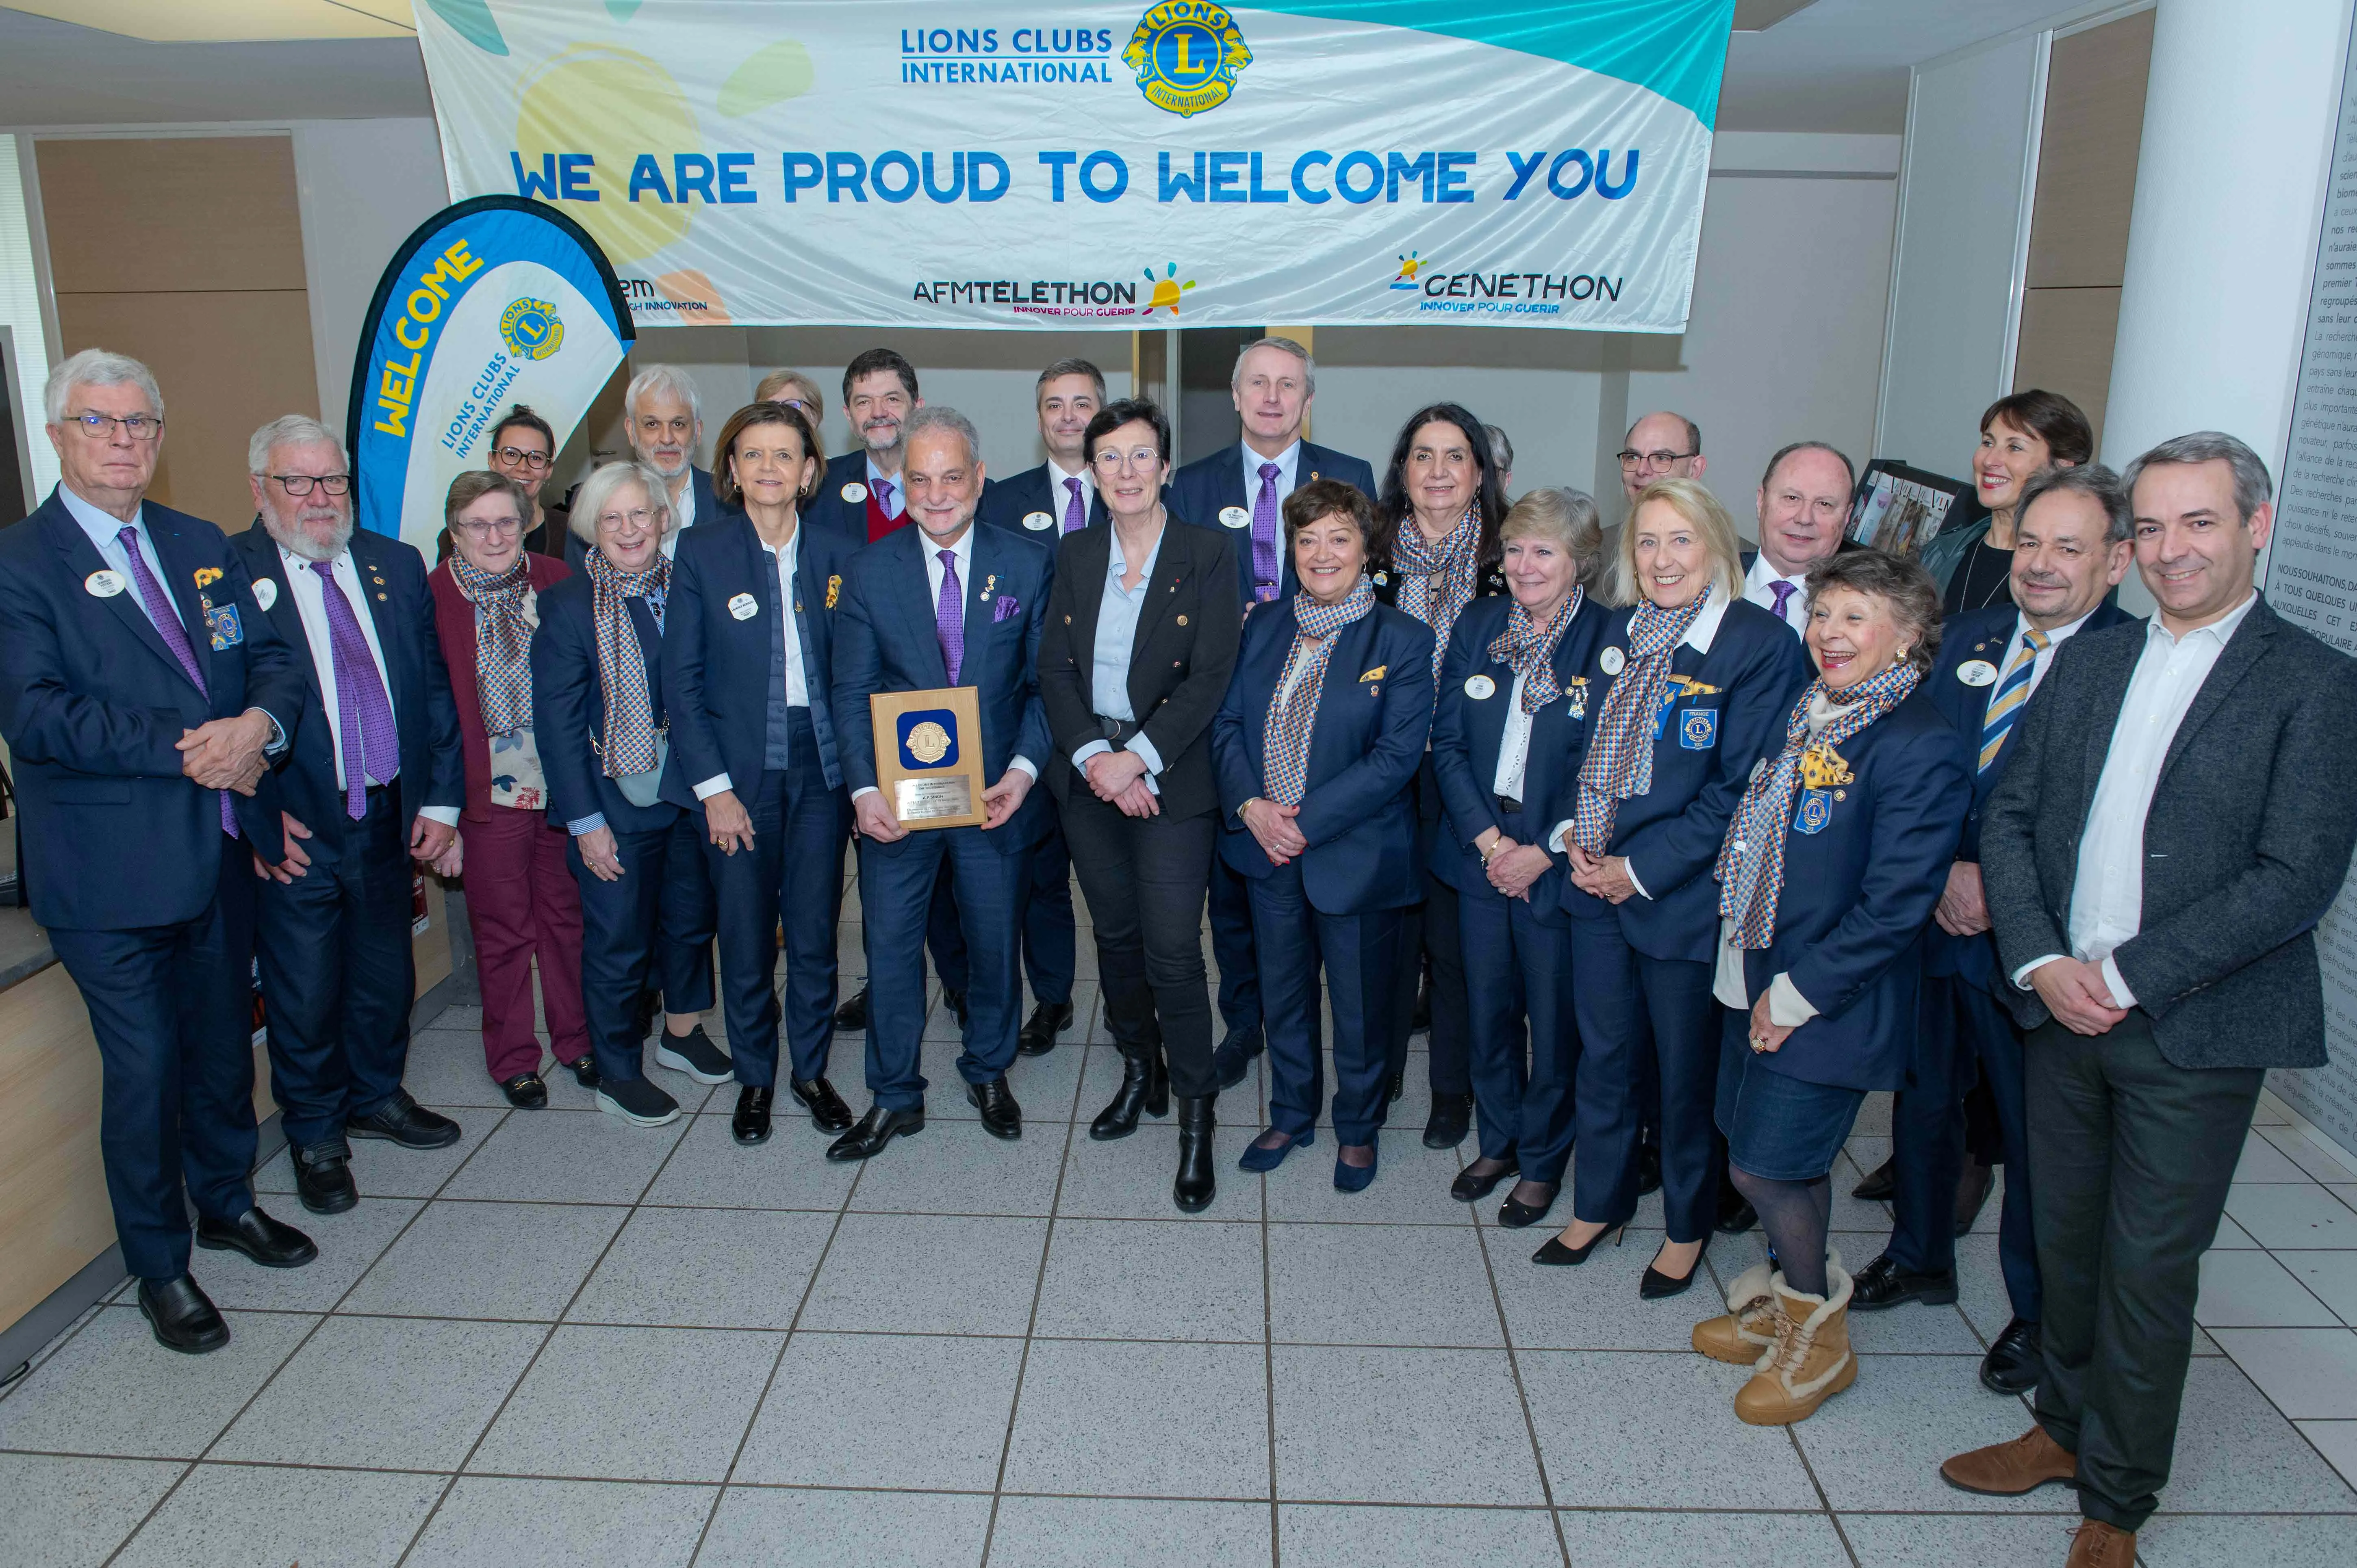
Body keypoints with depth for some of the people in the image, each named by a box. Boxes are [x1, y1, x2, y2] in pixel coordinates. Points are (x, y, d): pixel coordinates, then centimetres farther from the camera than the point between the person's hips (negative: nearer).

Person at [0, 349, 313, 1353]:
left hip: (220, 852, 6)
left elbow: (272, 659, 8)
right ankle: (159, 1268, 21)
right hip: (112, 870, -6)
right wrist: (190, 749, -22)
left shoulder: (201, 547, 10)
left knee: (222, 1039, 19)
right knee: (143, 1064, 3)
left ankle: (226, 1201, 41)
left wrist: (258, 724, -14)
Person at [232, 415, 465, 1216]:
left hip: (389, 819, 5)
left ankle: (377, 1095, 42)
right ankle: (315, 1134, 30)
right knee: (304, 996, 8)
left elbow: (436, 688, 8)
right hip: (294, 828, -4)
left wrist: (442, 800, 3)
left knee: (386, 976, 18)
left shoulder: (397, 566, 7)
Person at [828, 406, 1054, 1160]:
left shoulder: (1028, 565, -3)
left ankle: (988, 1074, 38)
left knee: (995, 941, 15)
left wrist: (1023, 768, -15)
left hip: (995, 793, 0)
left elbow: (1045, 682, -1)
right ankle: (895, 1097, 26)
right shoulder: (869, 572, -2)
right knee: (890, 947, 8)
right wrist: (864, 788, -15)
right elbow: (851, 692, -3)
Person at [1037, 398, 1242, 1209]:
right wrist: (1092, 758, -11)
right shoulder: (1075, 554, 7)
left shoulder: (1208, 555, -5)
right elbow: (1053, 666, 3)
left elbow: (1210, 676, -11)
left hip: (1170, 777, -4)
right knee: (1115, 934, 15)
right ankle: (1140, 1072, 35)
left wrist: (1139, 758, -17)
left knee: (1173, 949, -7)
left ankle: (1196, 1116, 7)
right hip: (1087, 774, 5)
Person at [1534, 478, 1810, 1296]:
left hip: (1685, 894, -5)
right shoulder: (1621, 631, 8)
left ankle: (1687, 1227, 32)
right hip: (1597, 884, 6)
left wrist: (1643, 869, -17)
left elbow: (1743, 789, -16)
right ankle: (1598, 1205, 37)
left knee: (1687, 1068, 11)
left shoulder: (1763, 644, -13)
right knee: (1602, 1053, 17)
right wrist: (1573, 831, 0)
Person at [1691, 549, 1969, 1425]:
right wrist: (1759, 980, 10)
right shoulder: (1809, 716, 7)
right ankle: (1784, 1309, 38)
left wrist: (1797, 994, -16)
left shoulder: (1923, 746, -18)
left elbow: (1895, 903, -21)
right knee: (1790, 1164, 18)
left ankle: (1820, 1340, 21)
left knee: (1766, 1166, -2)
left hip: (1832, 1000, -7)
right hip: (1762, 979, 7)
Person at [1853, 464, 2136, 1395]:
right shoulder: (1967, 639, 6)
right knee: (1924, 1097, 20)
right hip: (1939, 918, 6)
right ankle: (1921, 1257, 43)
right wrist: (1945, 870, -10)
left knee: (2036, 1131, 9)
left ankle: (2038, 1313, 31)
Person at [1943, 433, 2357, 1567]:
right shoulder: (2088, 661, 9)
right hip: (2063, 1008, 5)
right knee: (2064, 1240, 17)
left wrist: (2127, 977, -16)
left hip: (2194, 1034, -4)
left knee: (2150, 1268, 7)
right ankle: (2063, 1428, 39)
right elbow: (2008, 816, 6)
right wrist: (2041, 962, -8)